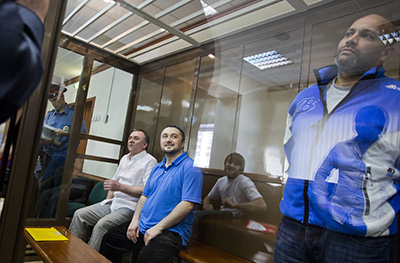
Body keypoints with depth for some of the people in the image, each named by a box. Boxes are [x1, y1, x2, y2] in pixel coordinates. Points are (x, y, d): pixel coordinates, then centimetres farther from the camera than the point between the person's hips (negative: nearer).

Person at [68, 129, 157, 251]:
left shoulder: (150, 161, -9)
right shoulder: (124, 158, 19)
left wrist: (120, 187, -27)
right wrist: (107, 202, 14)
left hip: (129, 207, -8)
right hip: (112, 203, 9)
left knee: (101, 225, -29)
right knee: (79, 215, -1)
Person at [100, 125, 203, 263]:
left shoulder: (190, 167, -11)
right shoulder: (157, 168, 18)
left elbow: (187, 204, -19)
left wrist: (158, 228, -19)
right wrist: (135, 219, 3)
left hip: (171, 230, -7)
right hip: (142, 225, 8)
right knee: (108, 240, 1)